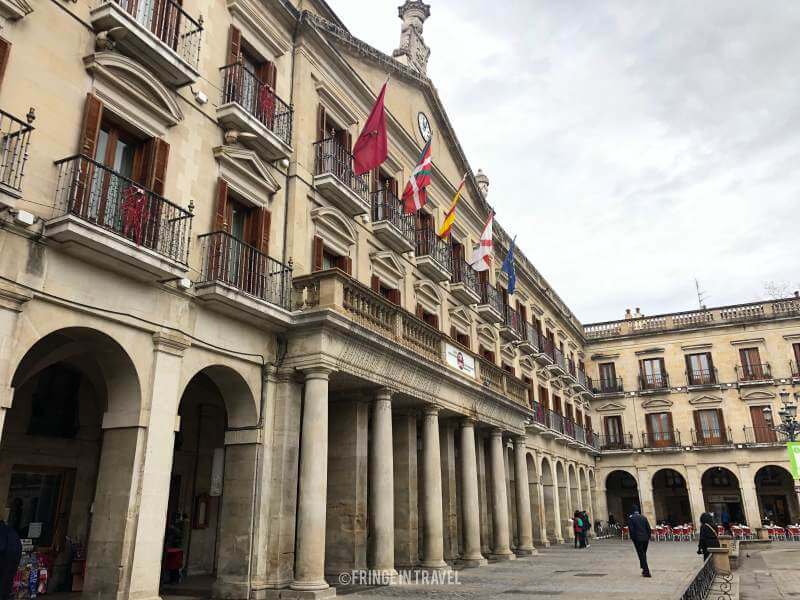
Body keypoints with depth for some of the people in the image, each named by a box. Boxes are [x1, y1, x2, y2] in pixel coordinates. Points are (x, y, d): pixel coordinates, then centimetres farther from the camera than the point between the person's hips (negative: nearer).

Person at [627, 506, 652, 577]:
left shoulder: (630, 518, -4)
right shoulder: (644, 517, 8)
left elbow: (631, 529, -10)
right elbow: (649, 528, 6)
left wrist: (633, 538, 0)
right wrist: (648, 537, 13)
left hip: (637, 539, -5)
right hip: (645, 538, 5)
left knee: (641, 554, -2)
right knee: (643, 554, 18)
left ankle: (646, 571, -7)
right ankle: (644, 569, 26)